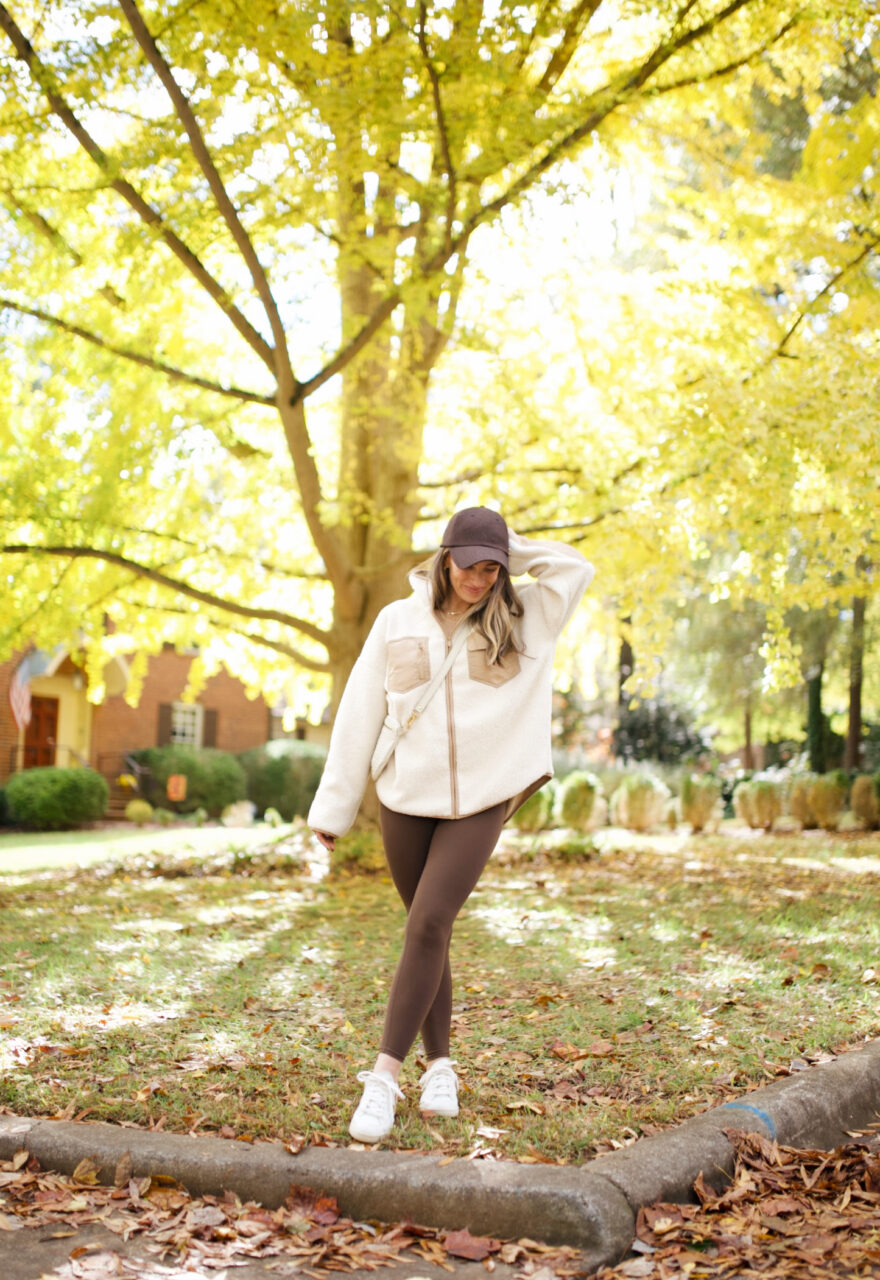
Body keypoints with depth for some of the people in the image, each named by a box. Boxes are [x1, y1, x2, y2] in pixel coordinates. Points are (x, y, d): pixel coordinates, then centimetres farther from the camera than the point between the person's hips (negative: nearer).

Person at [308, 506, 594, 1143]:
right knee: (427, 931, 10)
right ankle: (440, 1065, 23)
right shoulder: (398, 621, 3)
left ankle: (386, 1075, -11)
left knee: (428, 924, -14)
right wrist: (333, 807, 4)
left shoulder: (523, 619, 4)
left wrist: (511, 547, 2)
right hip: (405, 802, 2)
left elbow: (576, 568, 0)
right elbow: (359, 715, 4)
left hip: (480, 803, -1)